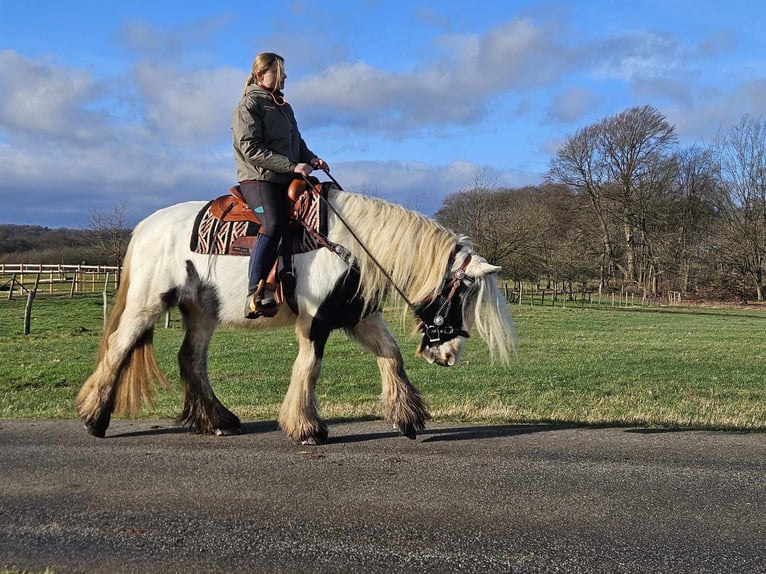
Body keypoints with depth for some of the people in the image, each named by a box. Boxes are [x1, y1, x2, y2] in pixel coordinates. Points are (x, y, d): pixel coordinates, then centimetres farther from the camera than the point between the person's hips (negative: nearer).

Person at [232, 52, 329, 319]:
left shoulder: (284, 106, 24)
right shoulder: (249, 104, -2)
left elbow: (297, 142, 28)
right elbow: (251, 150, -13)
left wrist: (311, 158, 5)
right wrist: (292, 166, -19)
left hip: (287, 179, 9)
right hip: (258, 178, -9)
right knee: (274, 223, -31)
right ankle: (256, 293, -36)